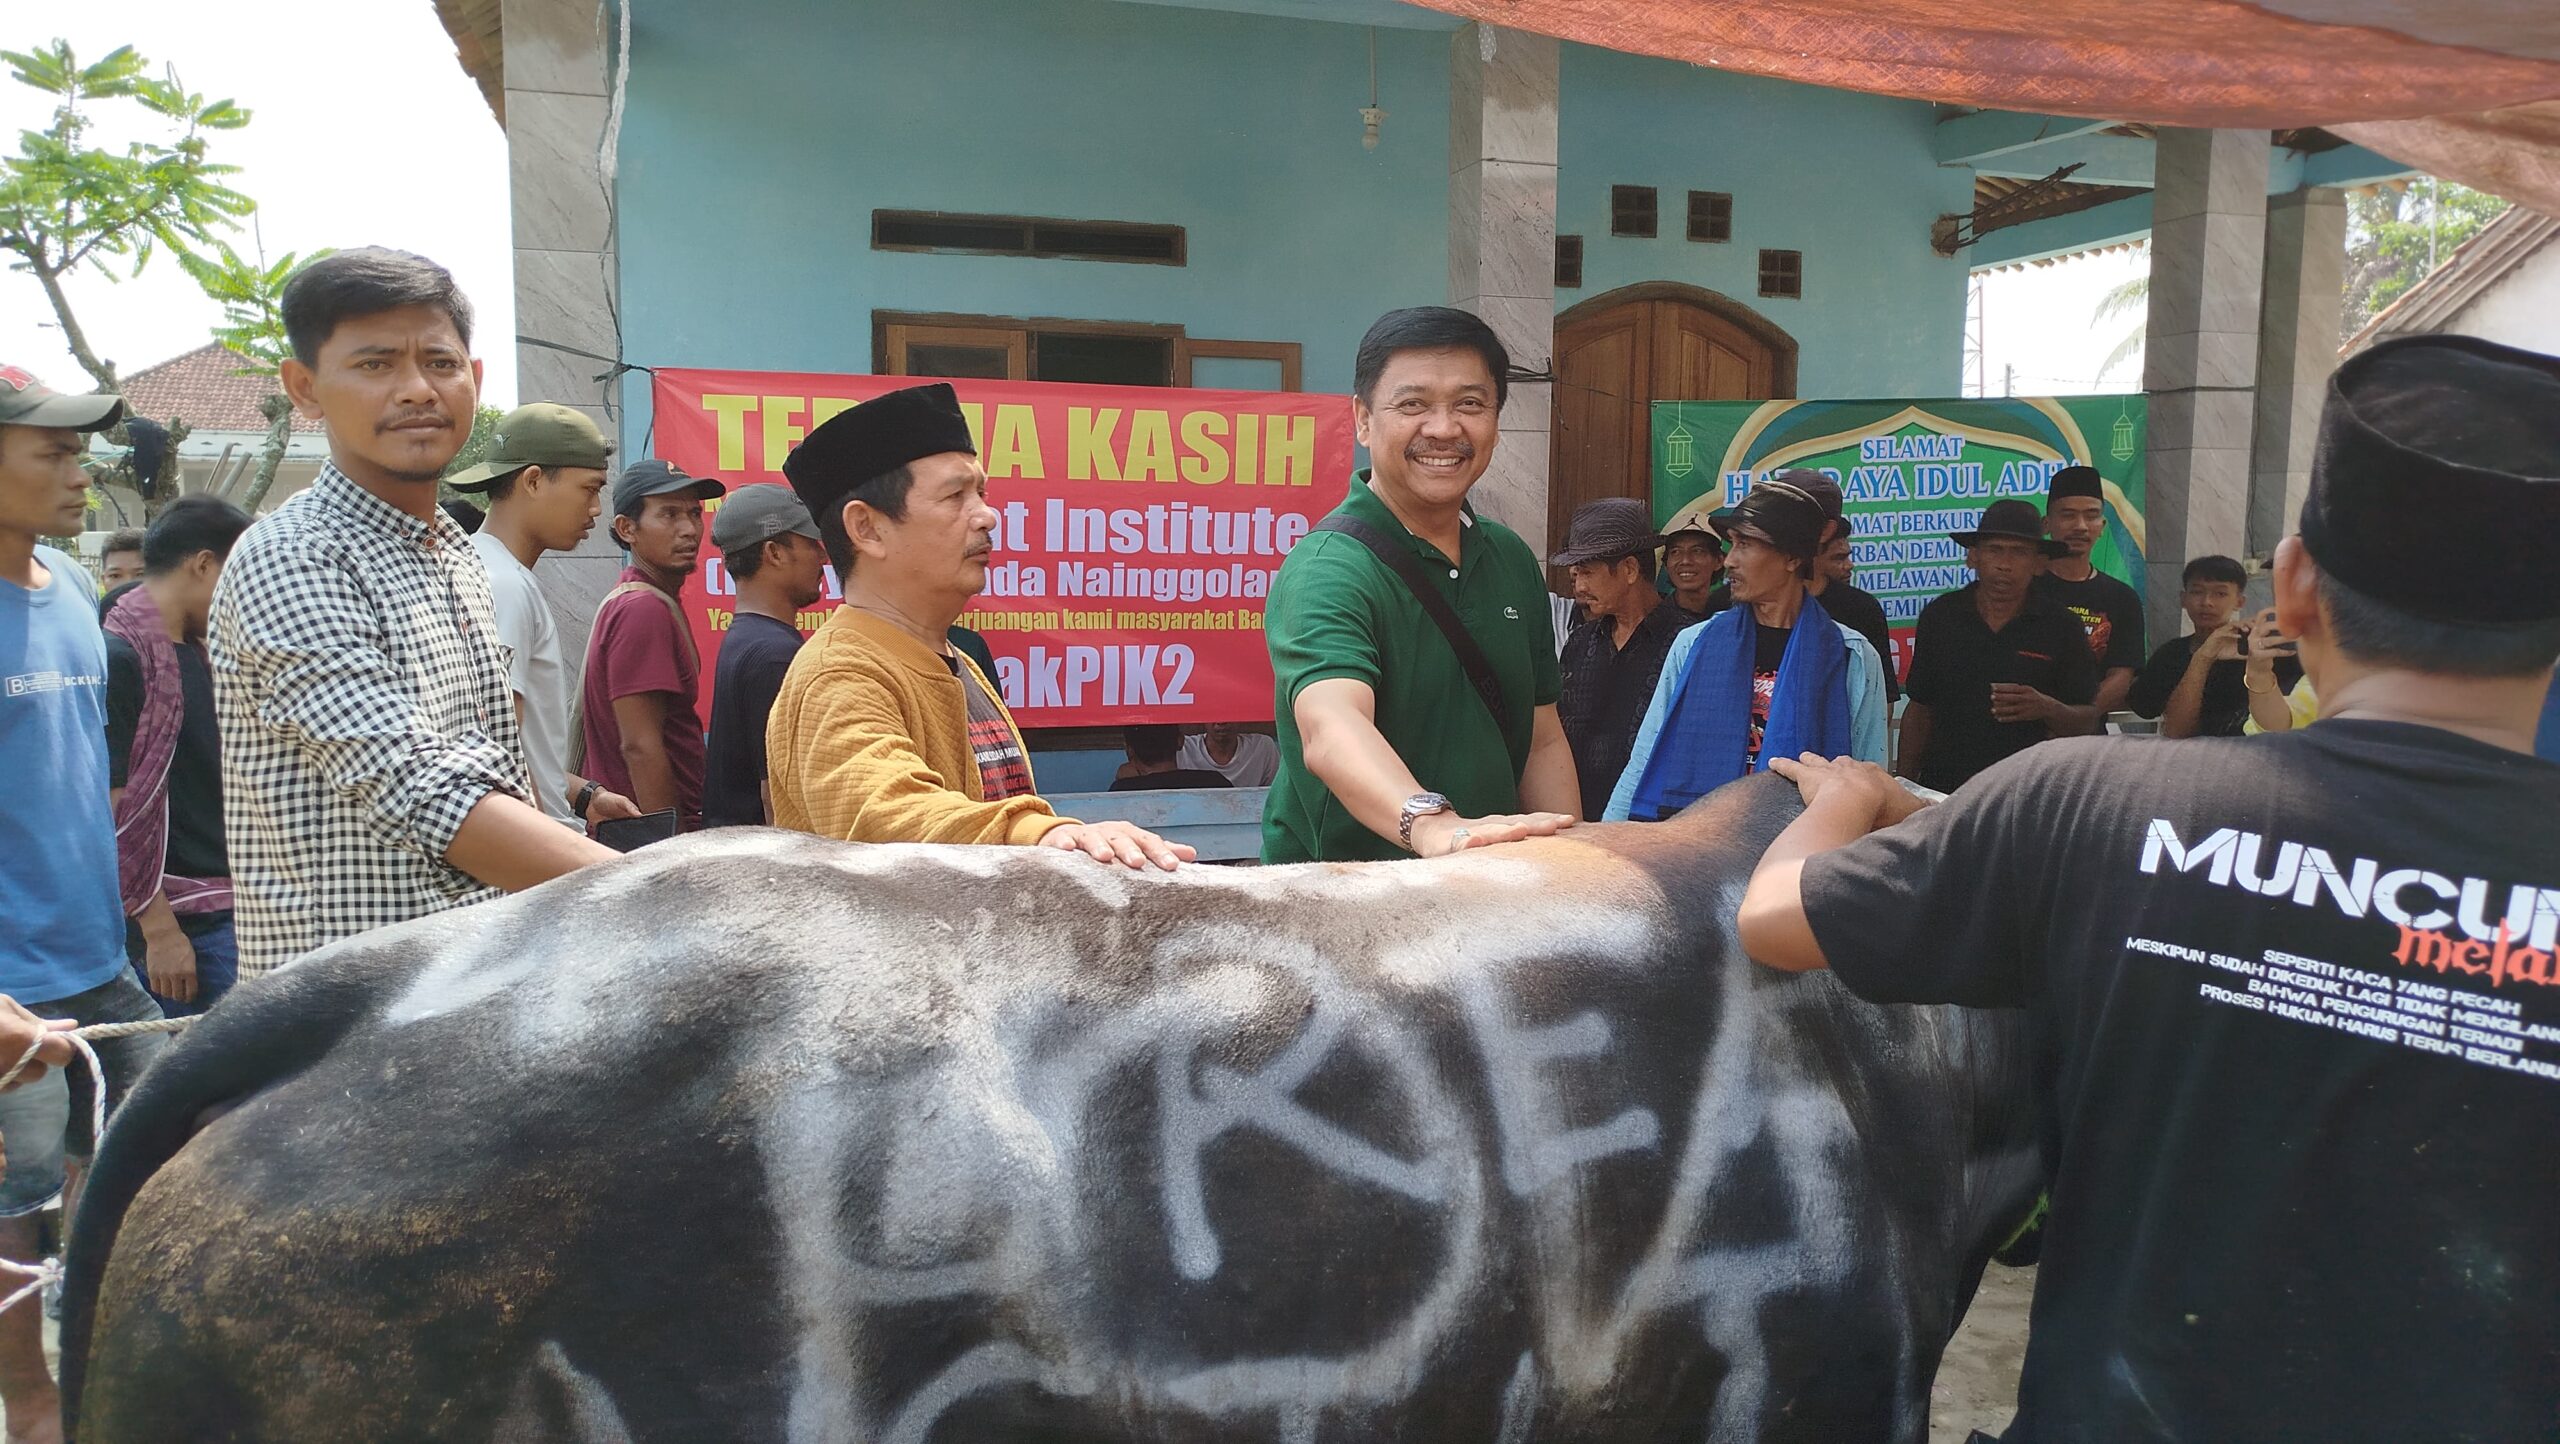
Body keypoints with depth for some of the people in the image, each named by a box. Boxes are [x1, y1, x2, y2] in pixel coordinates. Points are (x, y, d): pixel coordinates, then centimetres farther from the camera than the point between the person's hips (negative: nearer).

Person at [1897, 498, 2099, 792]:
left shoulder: (2062, 627, 1)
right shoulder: (1939, 616, 5)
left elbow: (2087, 721, 1)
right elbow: (1919, 709, 8)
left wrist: (2047, 710, -19)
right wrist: (1905, 786, 3)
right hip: (1943, 787, 1)